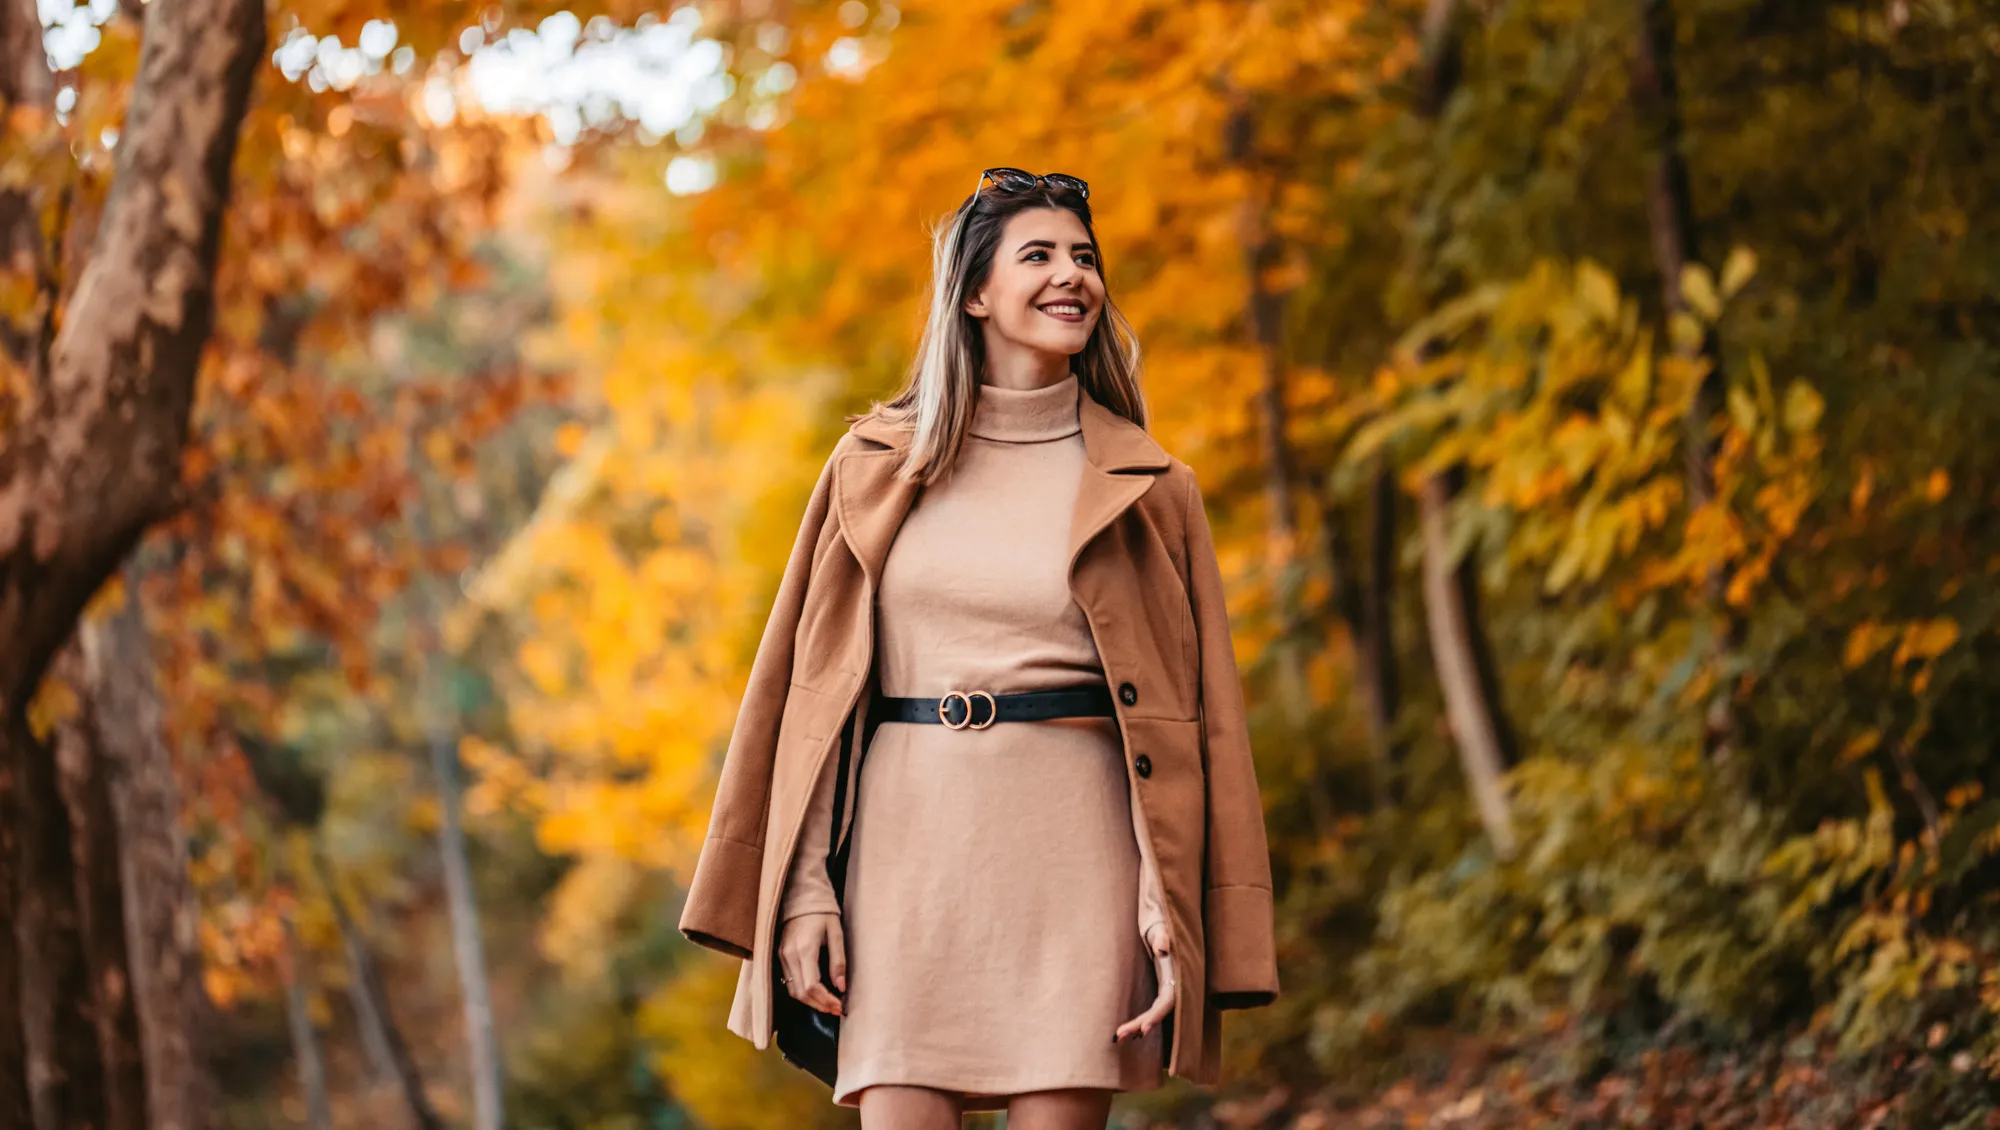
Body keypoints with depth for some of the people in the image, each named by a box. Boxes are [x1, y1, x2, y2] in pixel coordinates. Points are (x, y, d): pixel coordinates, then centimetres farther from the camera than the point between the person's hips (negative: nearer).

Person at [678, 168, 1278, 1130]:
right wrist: (802, 888, -1)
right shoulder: (876, 465, 9)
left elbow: (1201, 720, 5)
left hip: (1076, 852, 0)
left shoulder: (1149, 490, 7)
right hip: (910, 843, 1)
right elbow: (810, 687, 8)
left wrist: (1175, 914, -6)